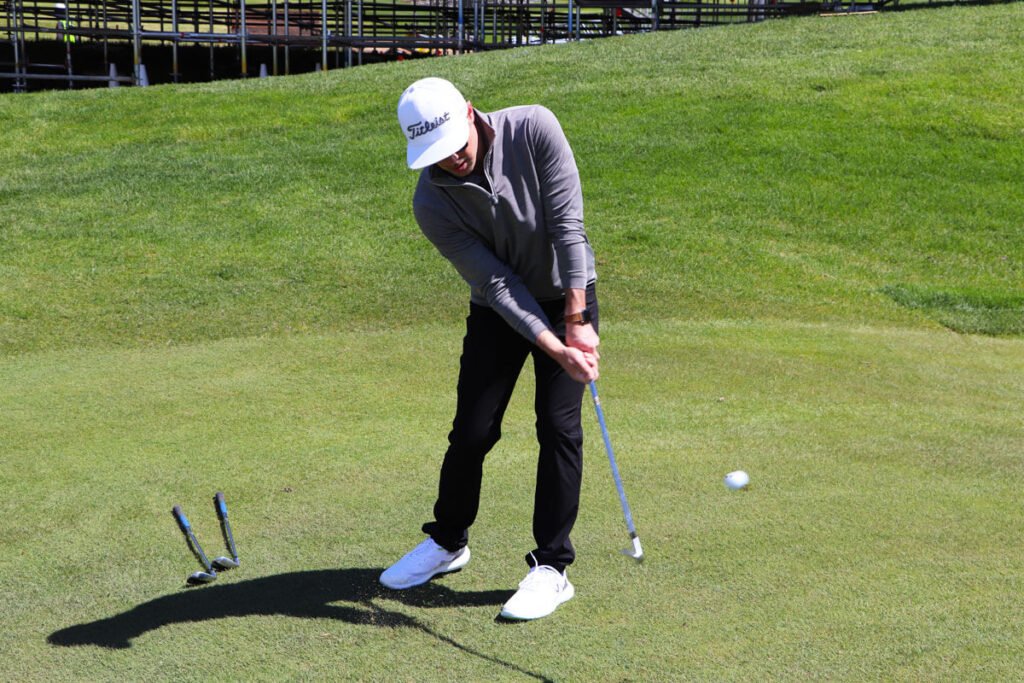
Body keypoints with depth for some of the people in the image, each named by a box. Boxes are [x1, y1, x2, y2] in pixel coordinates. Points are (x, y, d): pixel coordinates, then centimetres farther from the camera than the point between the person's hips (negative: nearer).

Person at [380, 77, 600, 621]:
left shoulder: (534, 128, -24)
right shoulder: (432, 202, -22)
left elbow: (567, 225, -23)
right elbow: (496, 283, -22)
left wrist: (577, 322, -25)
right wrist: (554, 347, -32)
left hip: (567, 294, -1)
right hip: (498, 310, 1)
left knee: (559, 426, -9)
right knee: (472, 431, 1)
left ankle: (552, 566, 0)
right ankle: (447, 542, 26)